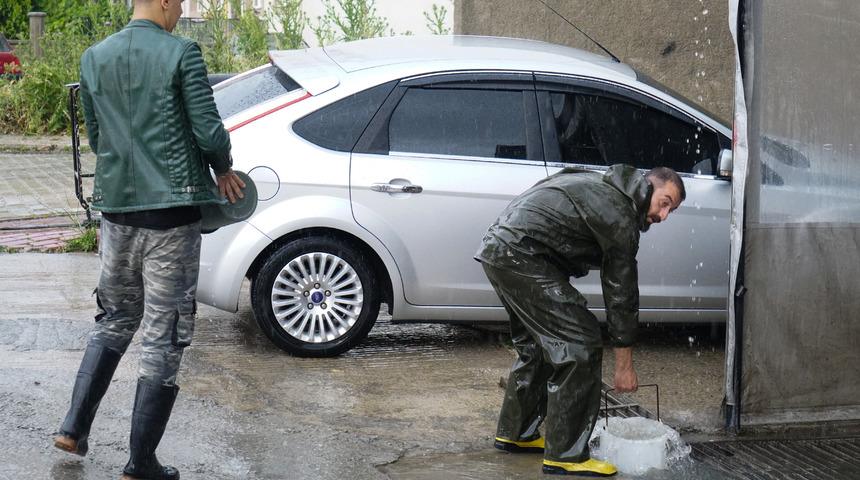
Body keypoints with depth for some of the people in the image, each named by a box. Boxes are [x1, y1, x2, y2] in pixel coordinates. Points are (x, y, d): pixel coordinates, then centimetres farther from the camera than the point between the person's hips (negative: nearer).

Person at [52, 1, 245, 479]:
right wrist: (224, 170, 8)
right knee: (165, 335, 2)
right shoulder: (182, 53, -10)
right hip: (172, 209, -5)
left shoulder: (94, 58, 7)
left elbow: (96, 136, 15)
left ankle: (75, 427, 16)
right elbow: (210, 132, -11)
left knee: (115, 319, 23)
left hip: (116, 206, 6)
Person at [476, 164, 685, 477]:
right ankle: (566, 455, -7)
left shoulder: (601, 185, 20)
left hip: (495, 246, 11)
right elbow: (621, 295, -4)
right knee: (579, 345, -9)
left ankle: (514, 433, 32)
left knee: (535, 344, 23)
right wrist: (624, 365, 2)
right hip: (521, 255, -10)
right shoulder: (620, 217, -9)